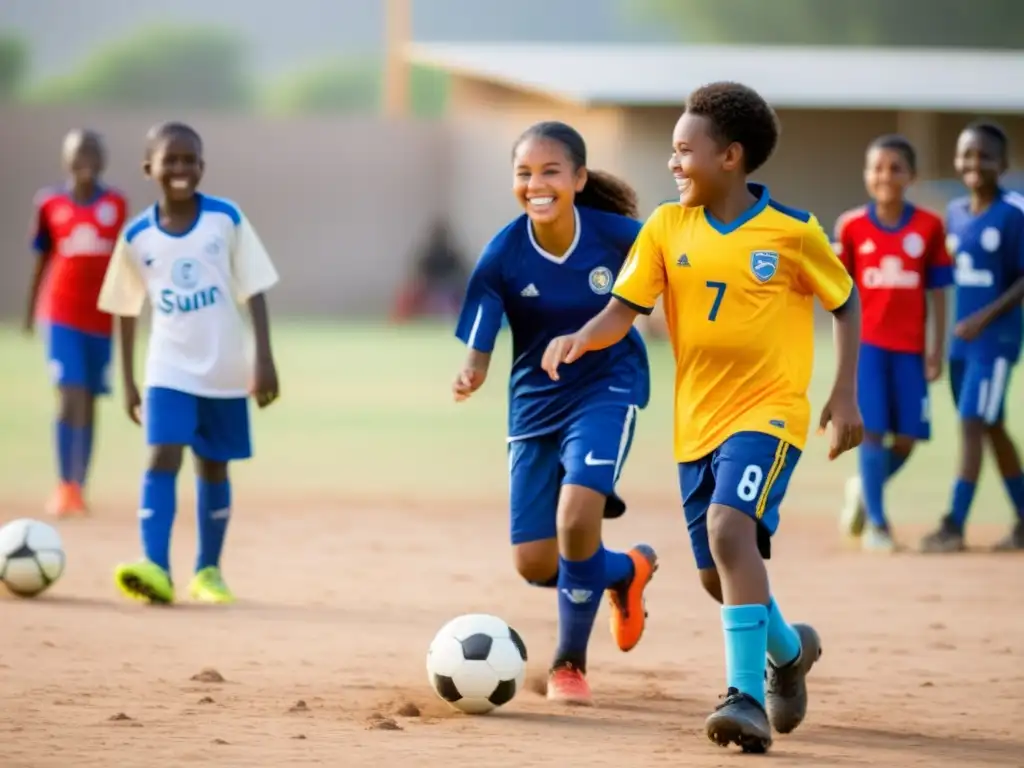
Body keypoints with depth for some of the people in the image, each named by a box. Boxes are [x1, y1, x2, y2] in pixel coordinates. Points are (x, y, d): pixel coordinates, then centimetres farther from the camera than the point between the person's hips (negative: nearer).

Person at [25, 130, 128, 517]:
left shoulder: (116, 204, 2)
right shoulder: (50, 203, -1)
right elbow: (42, 260, 9)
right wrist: (30, 312, 14)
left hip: (102, 315, 2)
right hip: (62, 314, -2)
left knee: (89, 402, 7)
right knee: (70, 397, -13)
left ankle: (78, 487, 14)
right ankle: (65, 485, -8)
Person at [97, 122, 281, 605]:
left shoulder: (226, 220, -6)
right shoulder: (137, 236, -3)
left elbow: (254, 291, -3)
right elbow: (126, 310, 6)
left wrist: (264, 359, -10)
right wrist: (128, 382, 7)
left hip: (224, 371, 1)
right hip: (169, 370, 0)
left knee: (213, 468, 11)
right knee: (162, 457, -17)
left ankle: (208, 570, 23)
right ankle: (155, 567, -26)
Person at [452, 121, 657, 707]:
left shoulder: (615, 235, -18)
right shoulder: (504, 254, -17)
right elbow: (479, 344, -21)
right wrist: (470, 375, -42)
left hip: (607, 390, -2)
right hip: (537, 400, 3)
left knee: (576, 517, -25)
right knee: (535, 564, 3)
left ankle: (570, 663, -3)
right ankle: (626, 570, 37)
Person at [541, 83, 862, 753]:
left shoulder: (792, 231, -8)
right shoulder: (667, 228, 1)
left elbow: (845, 302, 4)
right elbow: (624, 308, -1)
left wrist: (845, 395, -1)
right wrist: (581, 341, -22)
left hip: (768, 409, -5)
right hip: (699, 419, 5)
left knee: (729, 527, -28)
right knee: (718, 573, 10)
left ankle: (748, 696, -29)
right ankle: (788, 648, 41)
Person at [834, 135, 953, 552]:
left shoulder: (928, 227, 0)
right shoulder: (851, 226, 0)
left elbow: (938, 292, 4)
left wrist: (938, 349, 1)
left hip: (909, 348, 1)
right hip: (868, 344, -1)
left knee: (906, 438, 1)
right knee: (873, 430, -7)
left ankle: (865, 488, 30)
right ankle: (876, 522, 2)